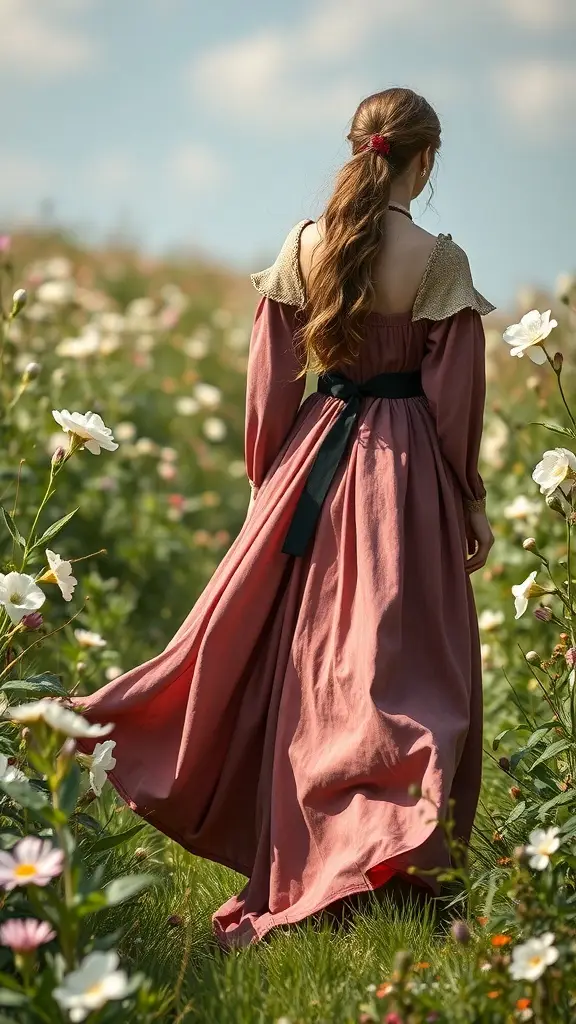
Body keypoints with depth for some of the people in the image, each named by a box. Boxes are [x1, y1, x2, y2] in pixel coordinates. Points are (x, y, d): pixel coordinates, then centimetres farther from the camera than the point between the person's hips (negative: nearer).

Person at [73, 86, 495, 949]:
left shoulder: (303, 248, -1)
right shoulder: (440, 261, -11)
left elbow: (271, 381, 3)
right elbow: (457, 398, -8)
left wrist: (267, 481, 14)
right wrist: (473, 505, 2)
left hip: (316, 457, 4)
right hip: (407, 467, -3)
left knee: (302, 654, 15)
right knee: (399, 659, 4)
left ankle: (287, 856, 23)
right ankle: (381, 854, 4)